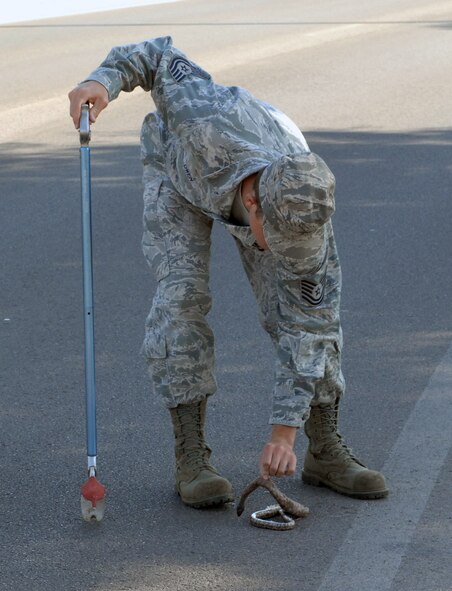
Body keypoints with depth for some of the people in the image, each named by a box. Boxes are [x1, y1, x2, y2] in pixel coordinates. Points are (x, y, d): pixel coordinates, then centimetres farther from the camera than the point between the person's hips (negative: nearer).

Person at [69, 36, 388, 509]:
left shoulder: (304, 210, -38)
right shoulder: (206, 121, -48)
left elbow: (305, 326, -29)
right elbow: (162, 57, -25)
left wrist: (284, 431, -30)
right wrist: (104, 80, -41)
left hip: (264, 188, 1)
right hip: (178, 169, -1)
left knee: (302, 305, -11)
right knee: (181, 297, -19)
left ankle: (326, 451, 3)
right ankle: (191, 458, -13)